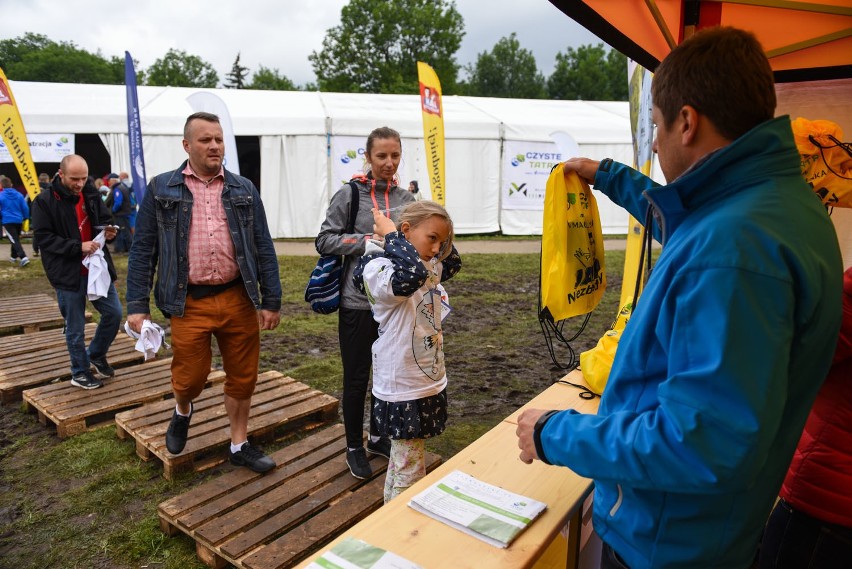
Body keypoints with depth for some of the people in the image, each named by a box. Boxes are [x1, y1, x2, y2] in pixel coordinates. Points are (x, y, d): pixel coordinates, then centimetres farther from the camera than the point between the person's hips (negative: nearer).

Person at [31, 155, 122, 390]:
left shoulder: (90, 194, 4)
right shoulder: (44, 201, -10)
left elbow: (105, 219, 16)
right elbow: (43, 238, -12)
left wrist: (109, 231, -8)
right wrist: (78, 247, -23)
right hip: (68, 274, -4)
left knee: (114, 313, 7)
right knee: (75, 328, 7)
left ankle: (96, 355, 31)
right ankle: (80, 372, 26)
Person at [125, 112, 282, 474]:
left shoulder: (244, 190, 7)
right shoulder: (161, 189, 3)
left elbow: (264, 249, 5)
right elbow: (143, 250, 3)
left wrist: (271, 301, 1)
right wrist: (137, 305, -3)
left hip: (239, 299, 2)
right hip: (189, 303, -1)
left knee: (242, 378, 10)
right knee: (191, 377, 6)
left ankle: (239, 446, 30)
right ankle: (182, 412, 43)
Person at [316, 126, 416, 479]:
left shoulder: (406, 199, 6)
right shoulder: (349, 195, -5)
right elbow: (324, 241, -6)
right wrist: (368, 241, -16)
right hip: (358, 303, -4)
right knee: (356, 377, 8)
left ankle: (378, 437, 37)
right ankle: (354, 447, 28)